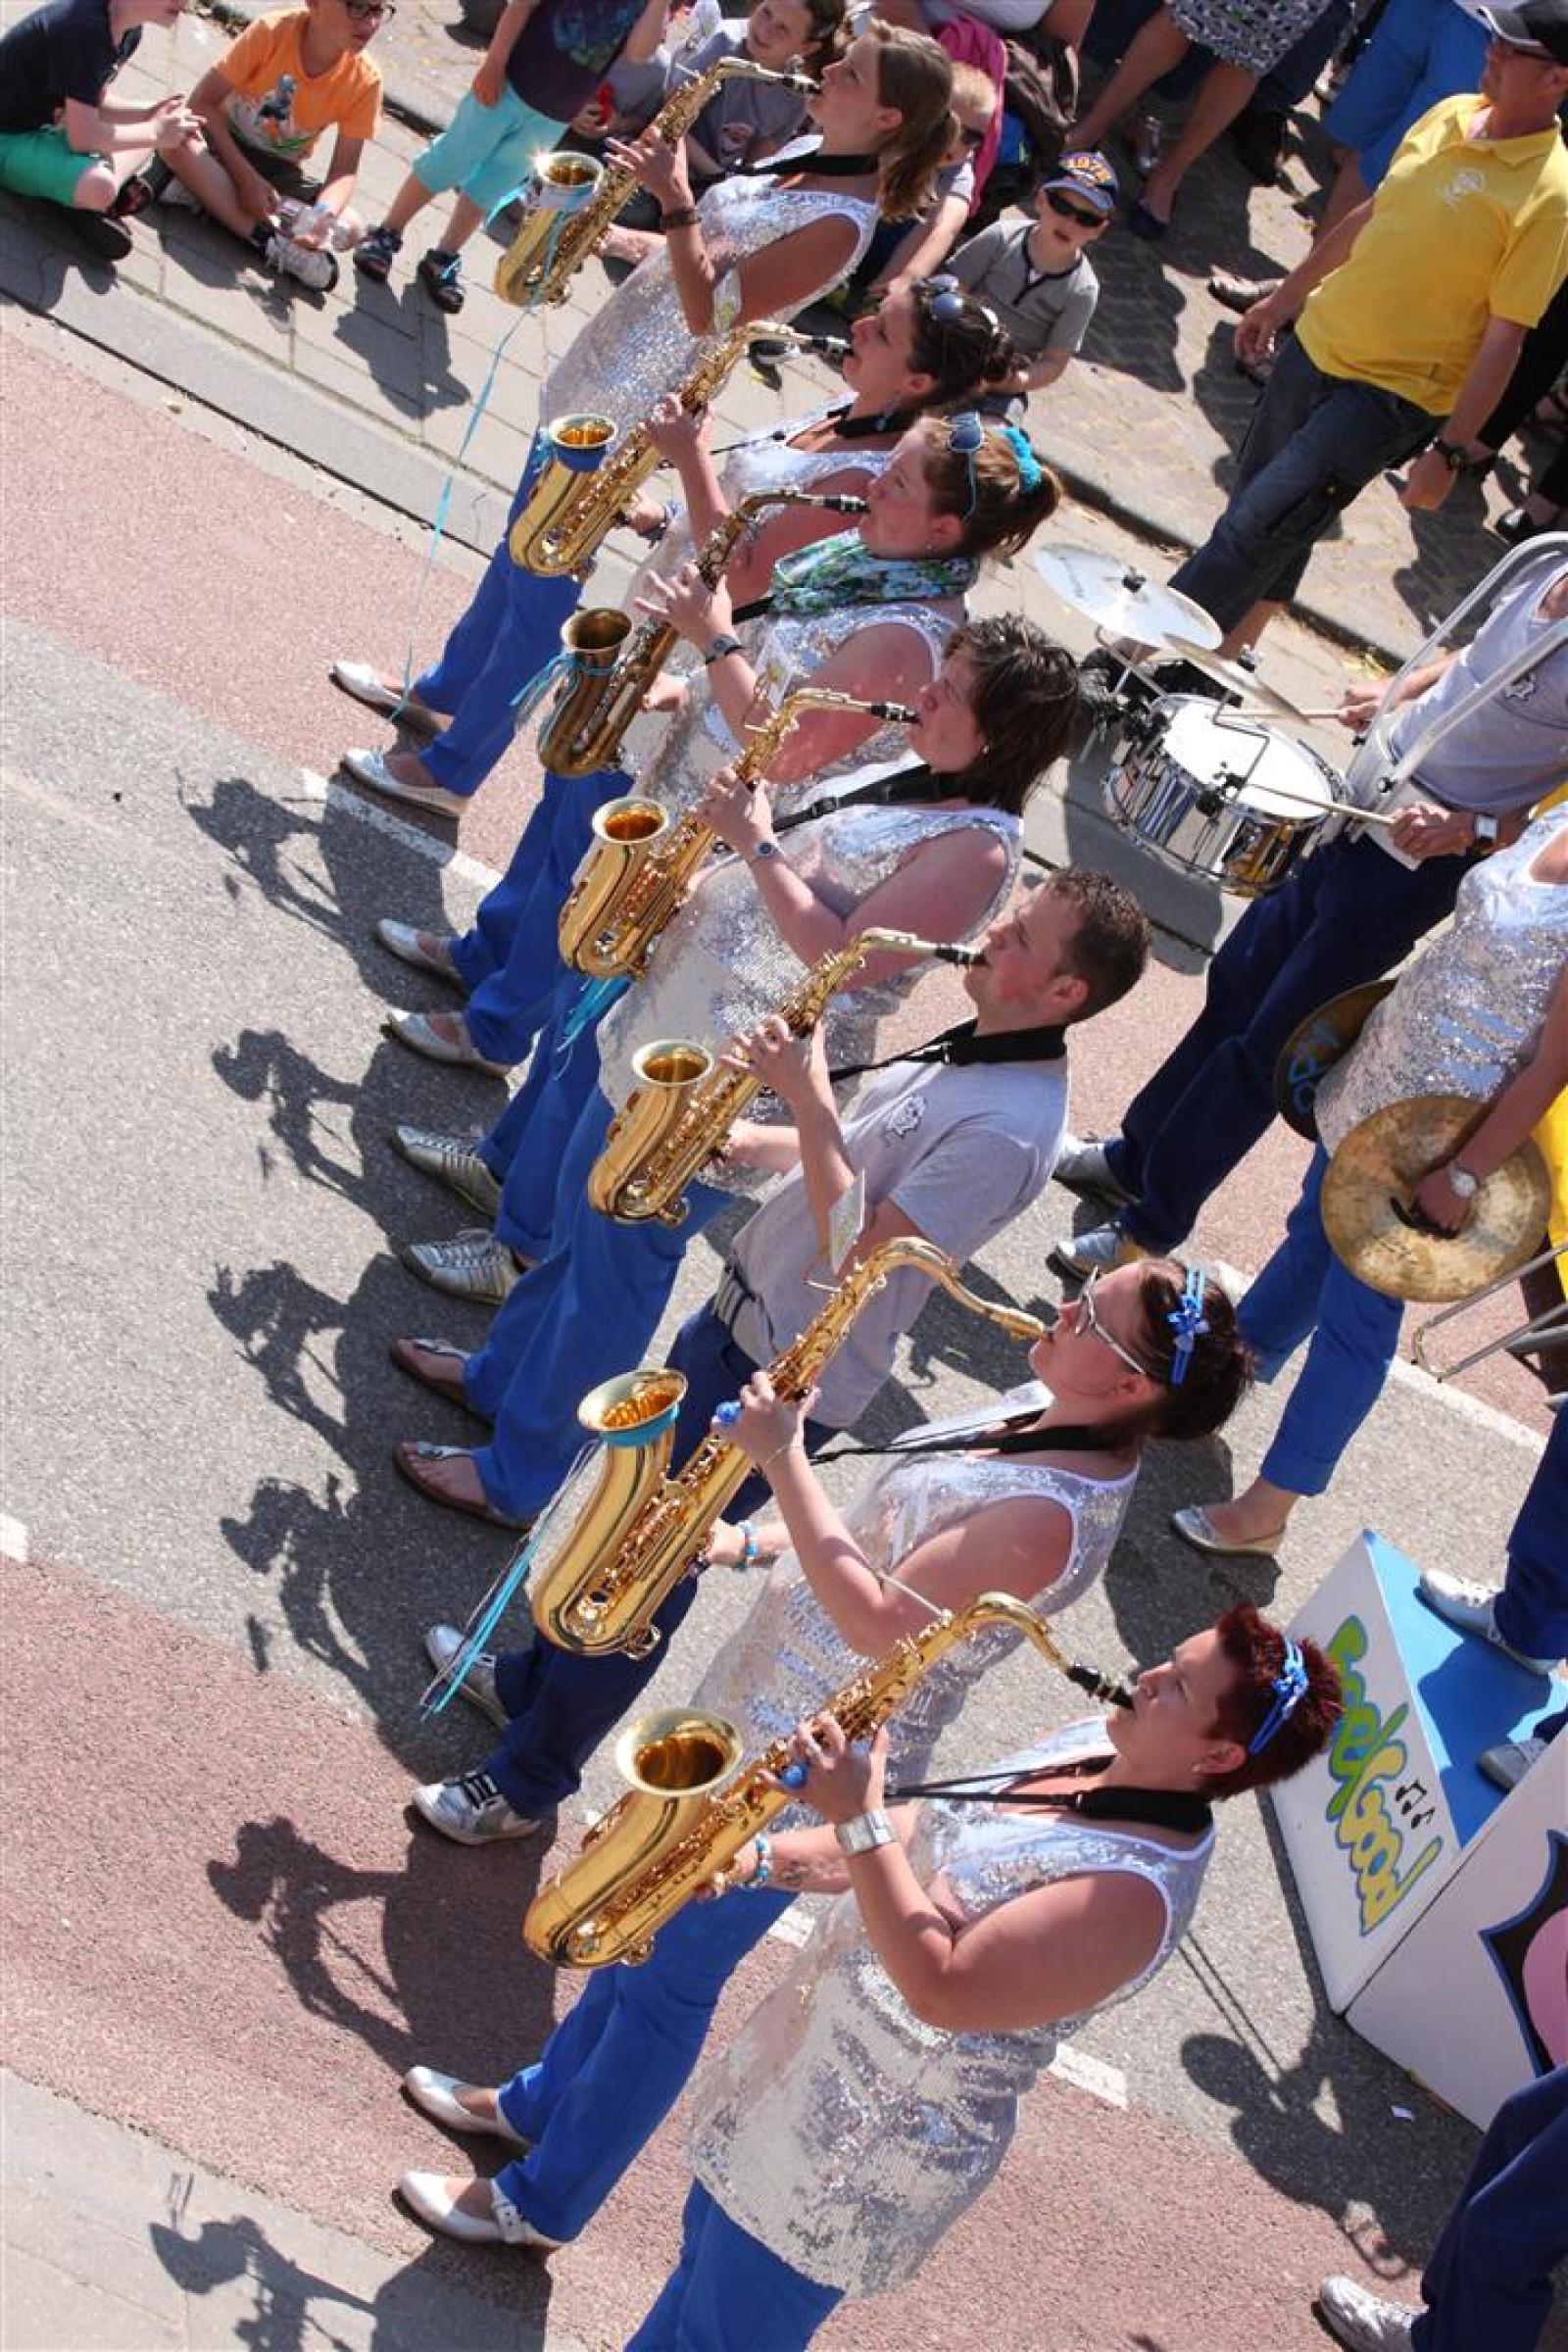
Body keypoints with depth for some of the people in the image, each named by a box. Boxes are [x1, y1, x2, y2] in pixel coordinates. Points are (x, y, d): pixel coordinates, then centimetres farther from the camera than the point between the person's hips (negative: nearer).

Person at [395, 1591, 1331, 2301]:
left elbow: (941, 1989, -34)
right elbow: (936, 1840, 8)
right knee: (712, 2257, 26)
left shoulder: (1136, 1890, -30)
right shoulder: (1100, 1750, -2)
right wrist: (767, 1858, -2)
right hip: (810, 2067, 8)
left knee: (716, 2327, 8)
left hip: (868, 2152, -8)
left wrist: (860, 1820, -34)